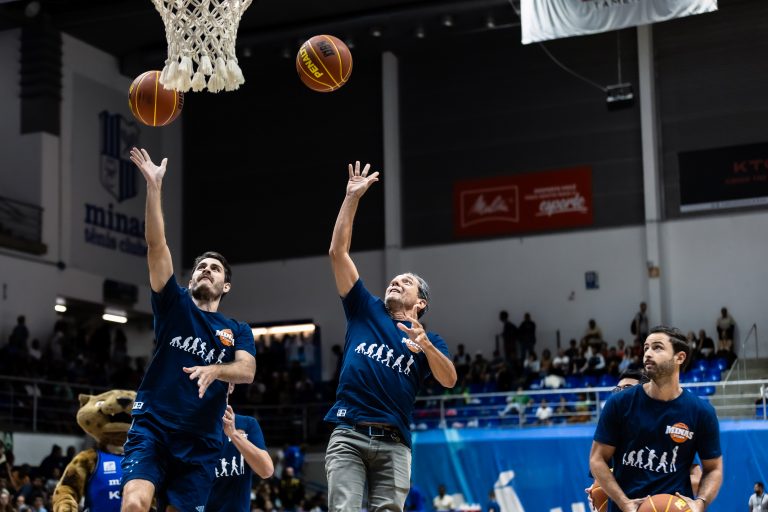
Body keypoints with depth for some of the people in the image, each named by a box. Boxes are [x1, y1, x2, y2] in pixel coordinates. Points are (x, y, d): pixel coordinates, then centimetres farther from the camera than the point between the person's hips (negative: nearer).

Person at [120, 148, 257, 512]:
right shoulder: (174, 305, 11)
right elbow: (156, 245, 0)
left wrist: (214, 370, -27)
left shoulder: (238, 331, 15)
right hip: (152, 427, -2)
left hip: (201, 442, 2)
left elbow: (247, 371, -5)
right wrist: (154, 186, -9)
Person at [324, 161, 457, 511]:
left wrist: (425, 344, -20)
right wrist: (352, 197, 11)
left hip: (393, 443, 0)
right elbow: (337, 252, 14)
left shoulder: (430, 340, 16)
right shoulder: (366, 311, 18)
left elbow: (449, 380, -3)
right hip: (349, 435, 0)